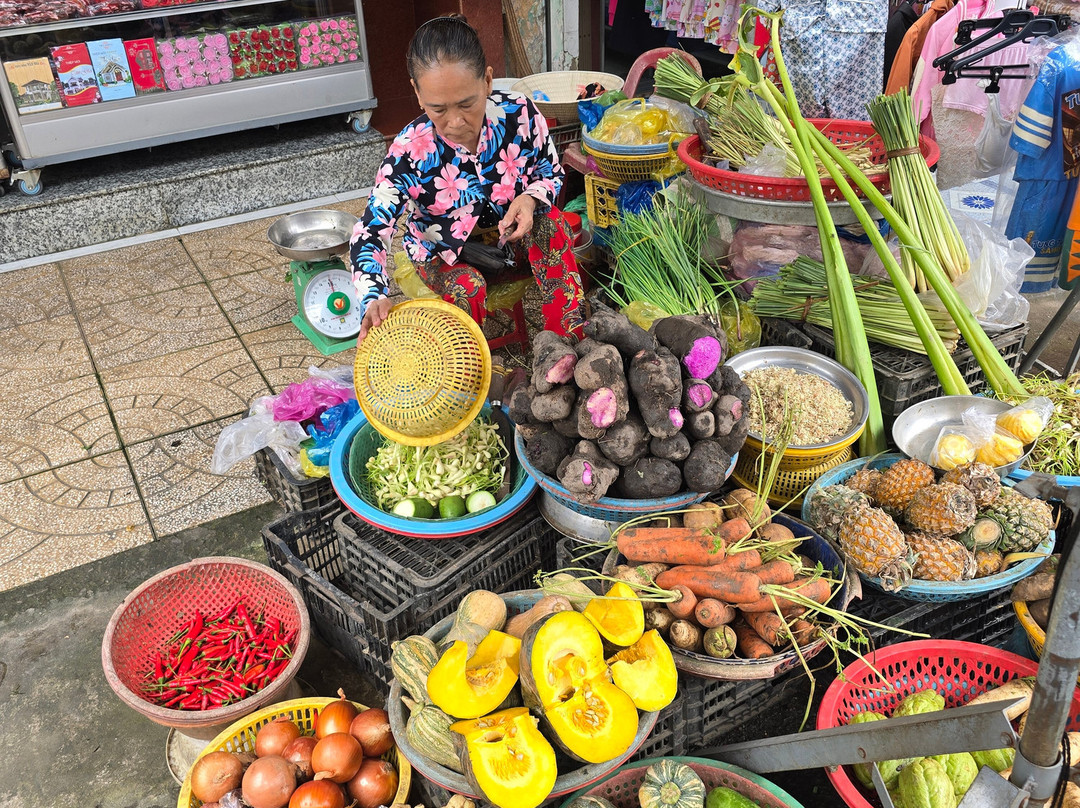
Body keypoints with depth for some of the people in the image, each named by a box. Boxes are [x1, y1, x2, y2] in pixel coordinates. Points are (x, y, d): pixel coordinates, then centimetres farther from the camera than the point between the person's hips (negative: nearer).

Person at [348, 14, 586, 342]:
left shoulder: (521, 114, -21)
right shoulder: (409, 152, -27)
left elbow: (551, 172, -2)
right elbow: (370, 233, -26)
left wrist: (531, 199, -29)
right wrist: (373, 298, -47)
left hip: (512, 234, 2)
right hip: (445, 254, -2)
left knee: (550, 223, -28)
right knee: (467, 287, -34)